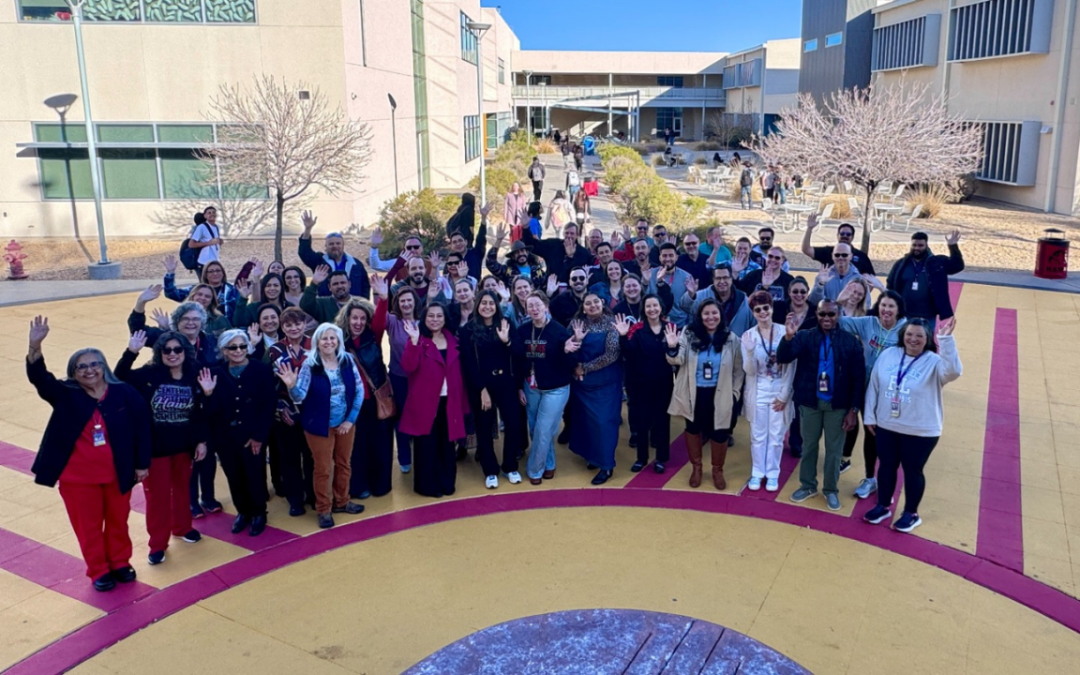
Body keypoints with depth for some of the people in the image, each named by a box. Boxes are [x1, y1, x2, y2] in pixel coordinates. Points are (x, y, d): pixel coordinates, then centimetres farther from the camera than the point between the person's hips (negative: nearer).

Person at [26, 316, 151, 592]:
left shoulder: (124, 393, -8)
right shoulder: (65, 395, -8)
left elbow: (142, 427, -4)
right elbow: (38, 377, -24)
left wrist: (142, 463, -2)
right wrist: (35, 346, -42)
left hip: (117, 473, 0)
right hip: (77, 477, 0)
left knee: (118, 521, 17)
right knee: (88, 526, 12)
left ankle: (120, 563, 39)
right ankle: (99, 571, 31)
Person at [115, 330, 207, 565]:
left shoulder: (194, 377, -6)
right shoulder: (149, 375, -12)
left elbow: (200, 413, 1)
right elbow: (119, 379, -24)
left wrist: (201, 440, 1)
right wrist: (131, 352, -35)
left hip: (184, 445, 3)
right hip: (155, 446, -2)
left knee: (182, 487, 20)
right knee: (157, 494, 6)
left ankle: (182, 526, 42)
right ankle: (158, 544, 19)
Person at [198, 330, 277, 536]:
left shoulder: (261, 370, -6)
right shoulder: (215, 373, 1)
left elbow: (268, 406, -8)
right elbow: (212, 411, -3)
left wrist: (258, 436, -12)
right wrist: (208, 393, -22)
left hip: (253, 437, -2)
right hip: (226, 437, 3)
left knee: (255, 476, 6)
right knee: (234, 478, 13)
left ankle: (259, 514, 27)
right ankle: (242, 512, 34)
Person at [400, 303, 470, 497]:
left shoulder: (453, 341, 10)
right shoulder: (418, 341, -4)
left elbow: (458, 373, 12)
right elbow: (408, 367, -20)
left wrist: (462, 402, 10)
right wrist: (414, 341, -30)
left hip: (449, 402, 4)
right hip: (425, 403, -4)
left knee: (447, 444, 11)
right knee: (427, 445, 1)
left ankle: (447, 484, 23)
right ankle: (427, 485, 13)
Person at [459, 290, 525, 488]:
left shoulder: (505, 325, 5)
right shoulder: (468, 330, -3)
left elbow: (516, 357, -1)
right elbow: (468, 363, -7)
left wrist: (506, 341, -20)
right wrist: (482, 389, -11)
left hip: (506, 383, 2)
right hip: (480, 385, -2)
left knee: (513, 424, 1)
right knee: (485, 428, 6)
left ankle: (510, 467, 20)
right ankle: (491, 471, 20)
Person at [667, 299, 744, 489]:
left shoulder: (731, 339, -5)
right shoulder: (689, 335, -5)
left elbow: (738, 369, 1)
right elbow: (678, 361, -12)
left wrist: (734, 392, -4)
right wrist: (672, 348, -31)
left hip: (719, 395, -1)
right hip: (694, 394, 1)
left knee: (719, 432, 8)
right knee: (693, 429, 15)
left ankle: (717, 470, 31)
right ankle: (696, 467, 36)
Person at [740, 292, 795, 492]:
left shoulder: (784, 332, -9)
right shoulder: (748, 336, -6)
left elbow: (791, 368, -5)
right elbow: (749, 370, -11)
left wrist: (784, 395, -6)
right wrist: (750, 351, -29)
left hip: (780, 393, 0)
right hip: (758, 394, 1)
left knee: (776, 436, 10)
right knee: (758, 436, 11)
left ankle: (773, 474, 26)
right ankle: (757, 473, 26)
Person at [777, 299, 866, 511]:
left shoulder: (850, 341, -4)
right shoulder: (804, 337, -4)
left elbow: (858, 378, -2)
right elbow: (783, 358, -18)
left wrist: (854, 409, -6)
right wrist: (788, 337, -37)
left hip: (838, 405, 0)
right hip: (810, 402, 1)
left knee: (834, 449, 11)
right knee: (808, 445, 14)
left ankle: (831, 490, 27)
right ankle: (808, 485, 31)